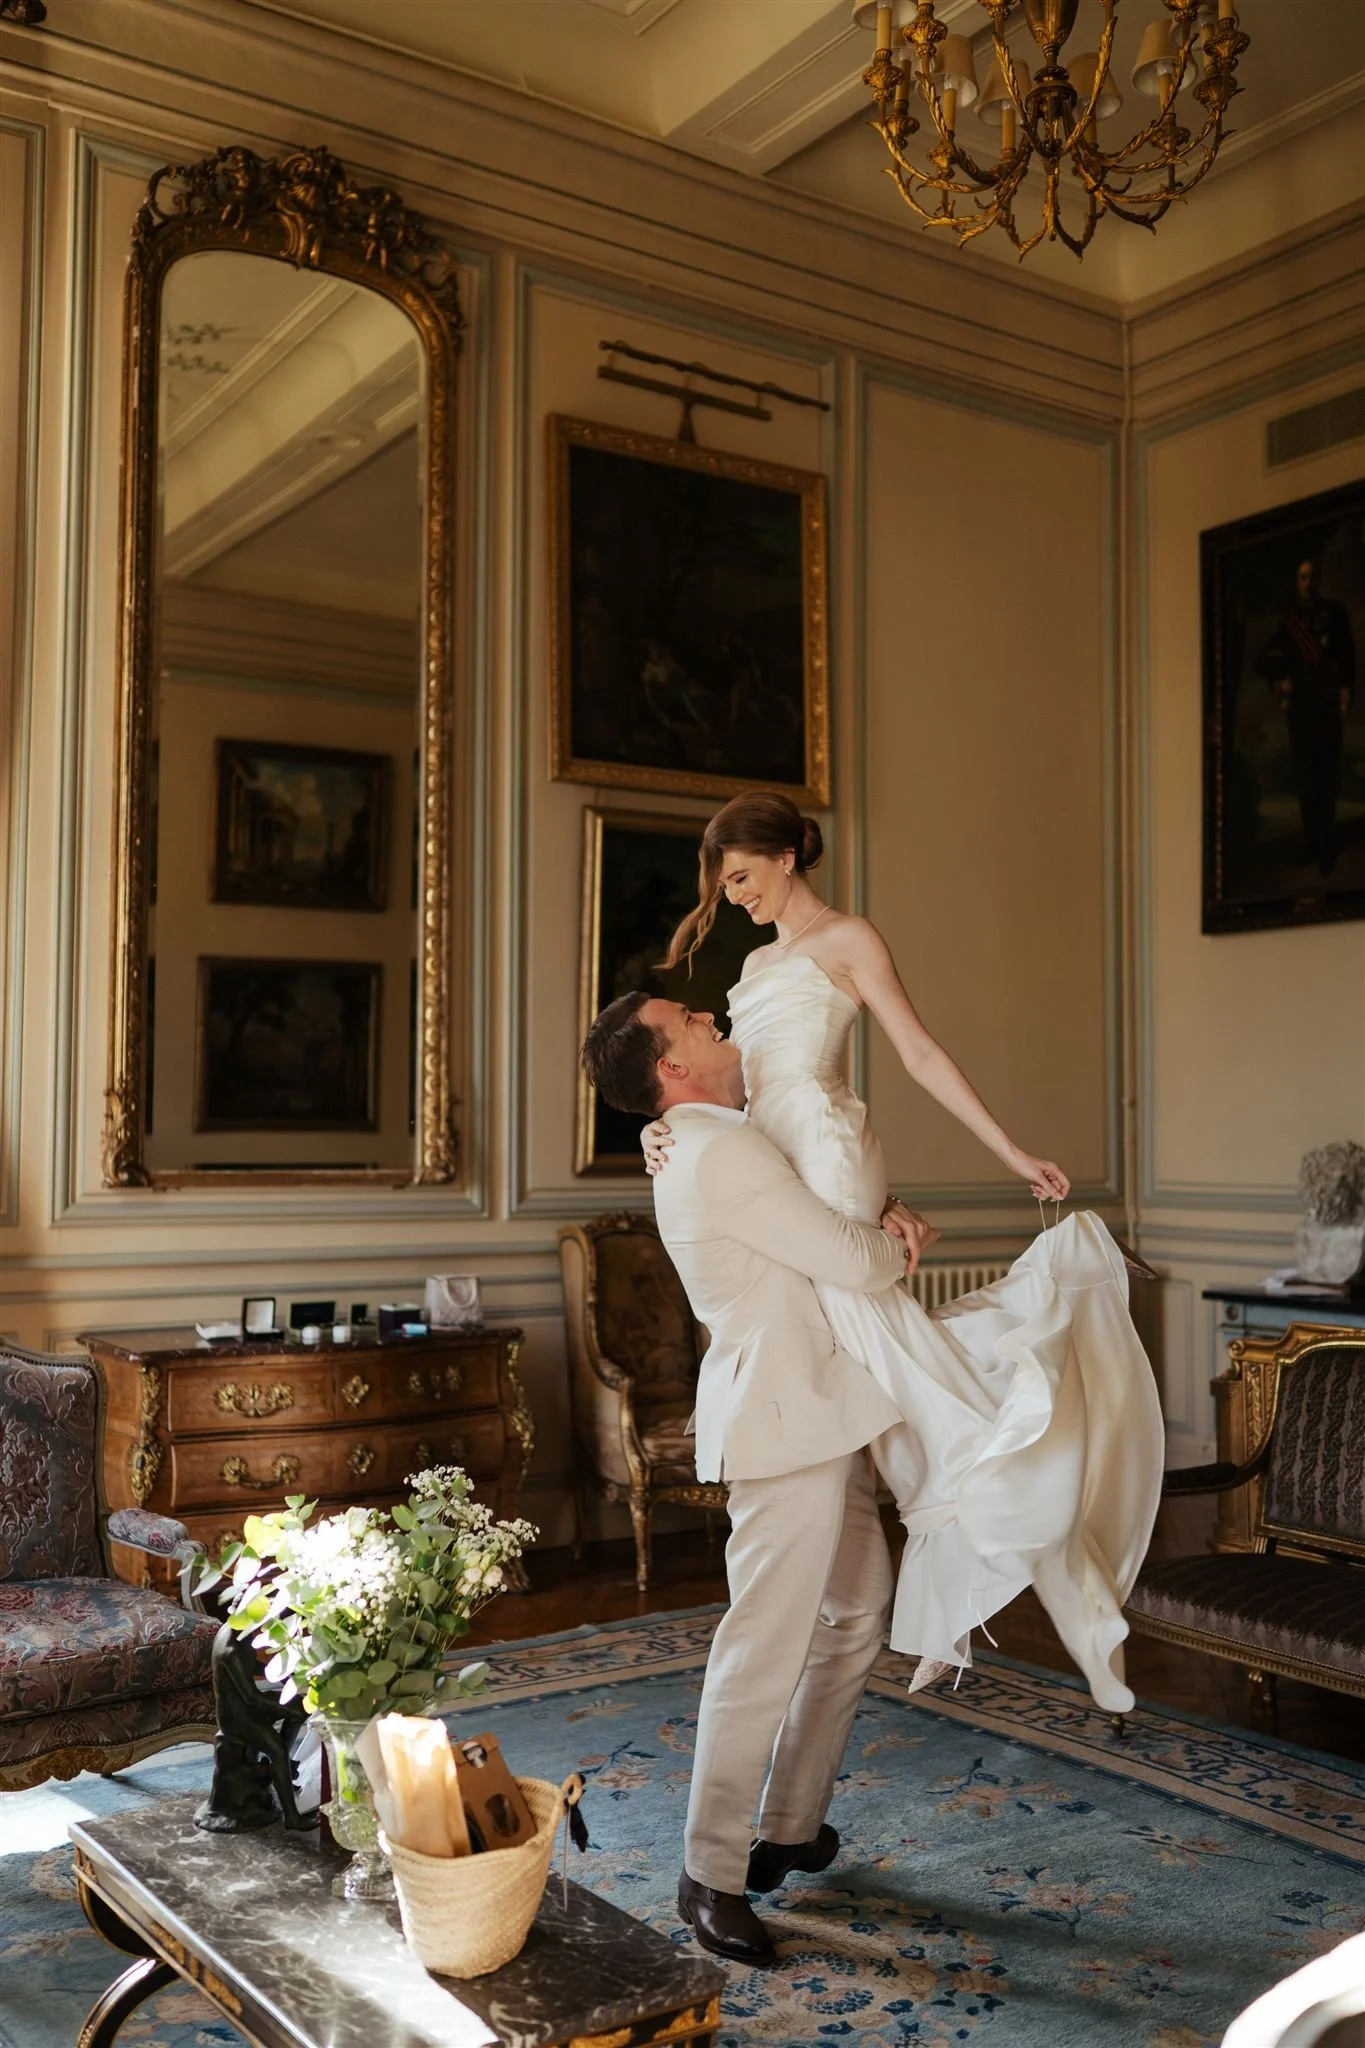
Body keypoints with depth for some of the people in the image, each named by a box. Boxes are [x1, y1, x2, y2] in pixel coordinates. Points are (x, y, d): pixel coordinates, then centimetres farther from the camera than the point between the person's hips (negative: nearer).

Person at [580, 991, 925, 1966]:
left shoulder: (717, 1142, 14)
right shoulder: (720, 1154, -19)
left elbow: (821, 1223, 27)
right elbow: (853, 1265, -19)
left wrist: (878, 1223, 5)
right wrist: (896, 1247, 3)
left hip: (825, 1413, 11)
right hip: (787, 1419, -11)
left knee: (857, 1614, 18)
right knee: (768, 1645, -5)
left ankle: (794, 1828, 30)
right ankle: (712, 1873, 7)